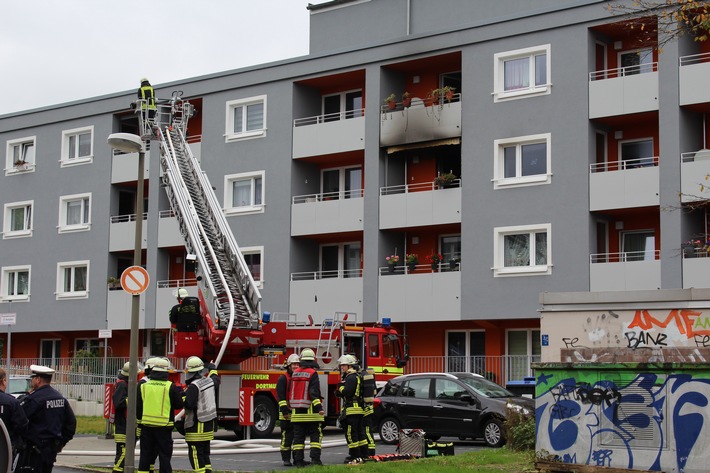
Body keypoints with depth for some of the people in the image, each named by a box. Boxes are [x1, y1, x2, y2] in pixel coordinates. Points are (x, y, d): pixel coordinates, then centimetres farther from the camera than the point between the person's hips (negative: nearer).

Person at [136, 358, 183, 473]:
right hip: (164, 427, -3)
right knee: (164, 455, 3)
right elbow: (179, 405, -3)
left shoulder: (143, 386, 1)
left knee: (146, 456, 9)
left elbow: (138, 407, 5)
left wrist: (139, 422, 15)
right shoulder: (170, 387, -8)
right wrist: (179, 393, 15)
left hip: (146, 426, 3)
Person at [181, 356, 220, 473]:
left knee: (196, 455, -3)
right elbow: (216, 379, 30)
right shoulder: (210, 381, 5)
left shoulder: (193, 386, -19)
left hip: (196, 427, -8)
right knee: (205, 454, 16)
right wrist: (212, 369, 48)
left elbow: (189, 404, -25)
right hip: (209, 425, 8)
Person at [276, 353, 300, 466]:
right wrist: (284, 410, -19)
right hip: (287, 414, -6)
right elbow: (281, 396, -11)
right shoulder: (283, 378, -4)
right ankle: (286, 459, 0)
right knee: (287, 436, -4)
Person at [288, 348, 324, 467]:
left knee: (298, 436, 7)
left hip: (297, 411, 5)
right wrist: (319, 407, -22)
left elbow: (291, 391, 15)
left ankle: (298, 460, 6)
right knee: (315, 435, 2)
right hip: (310, 411, -5)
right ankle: (315, 458, -8)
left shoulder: (295, 373, 9)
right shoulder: (312, 373, -9)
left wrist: (292, 407, 26)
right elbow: (314, 392, -18)